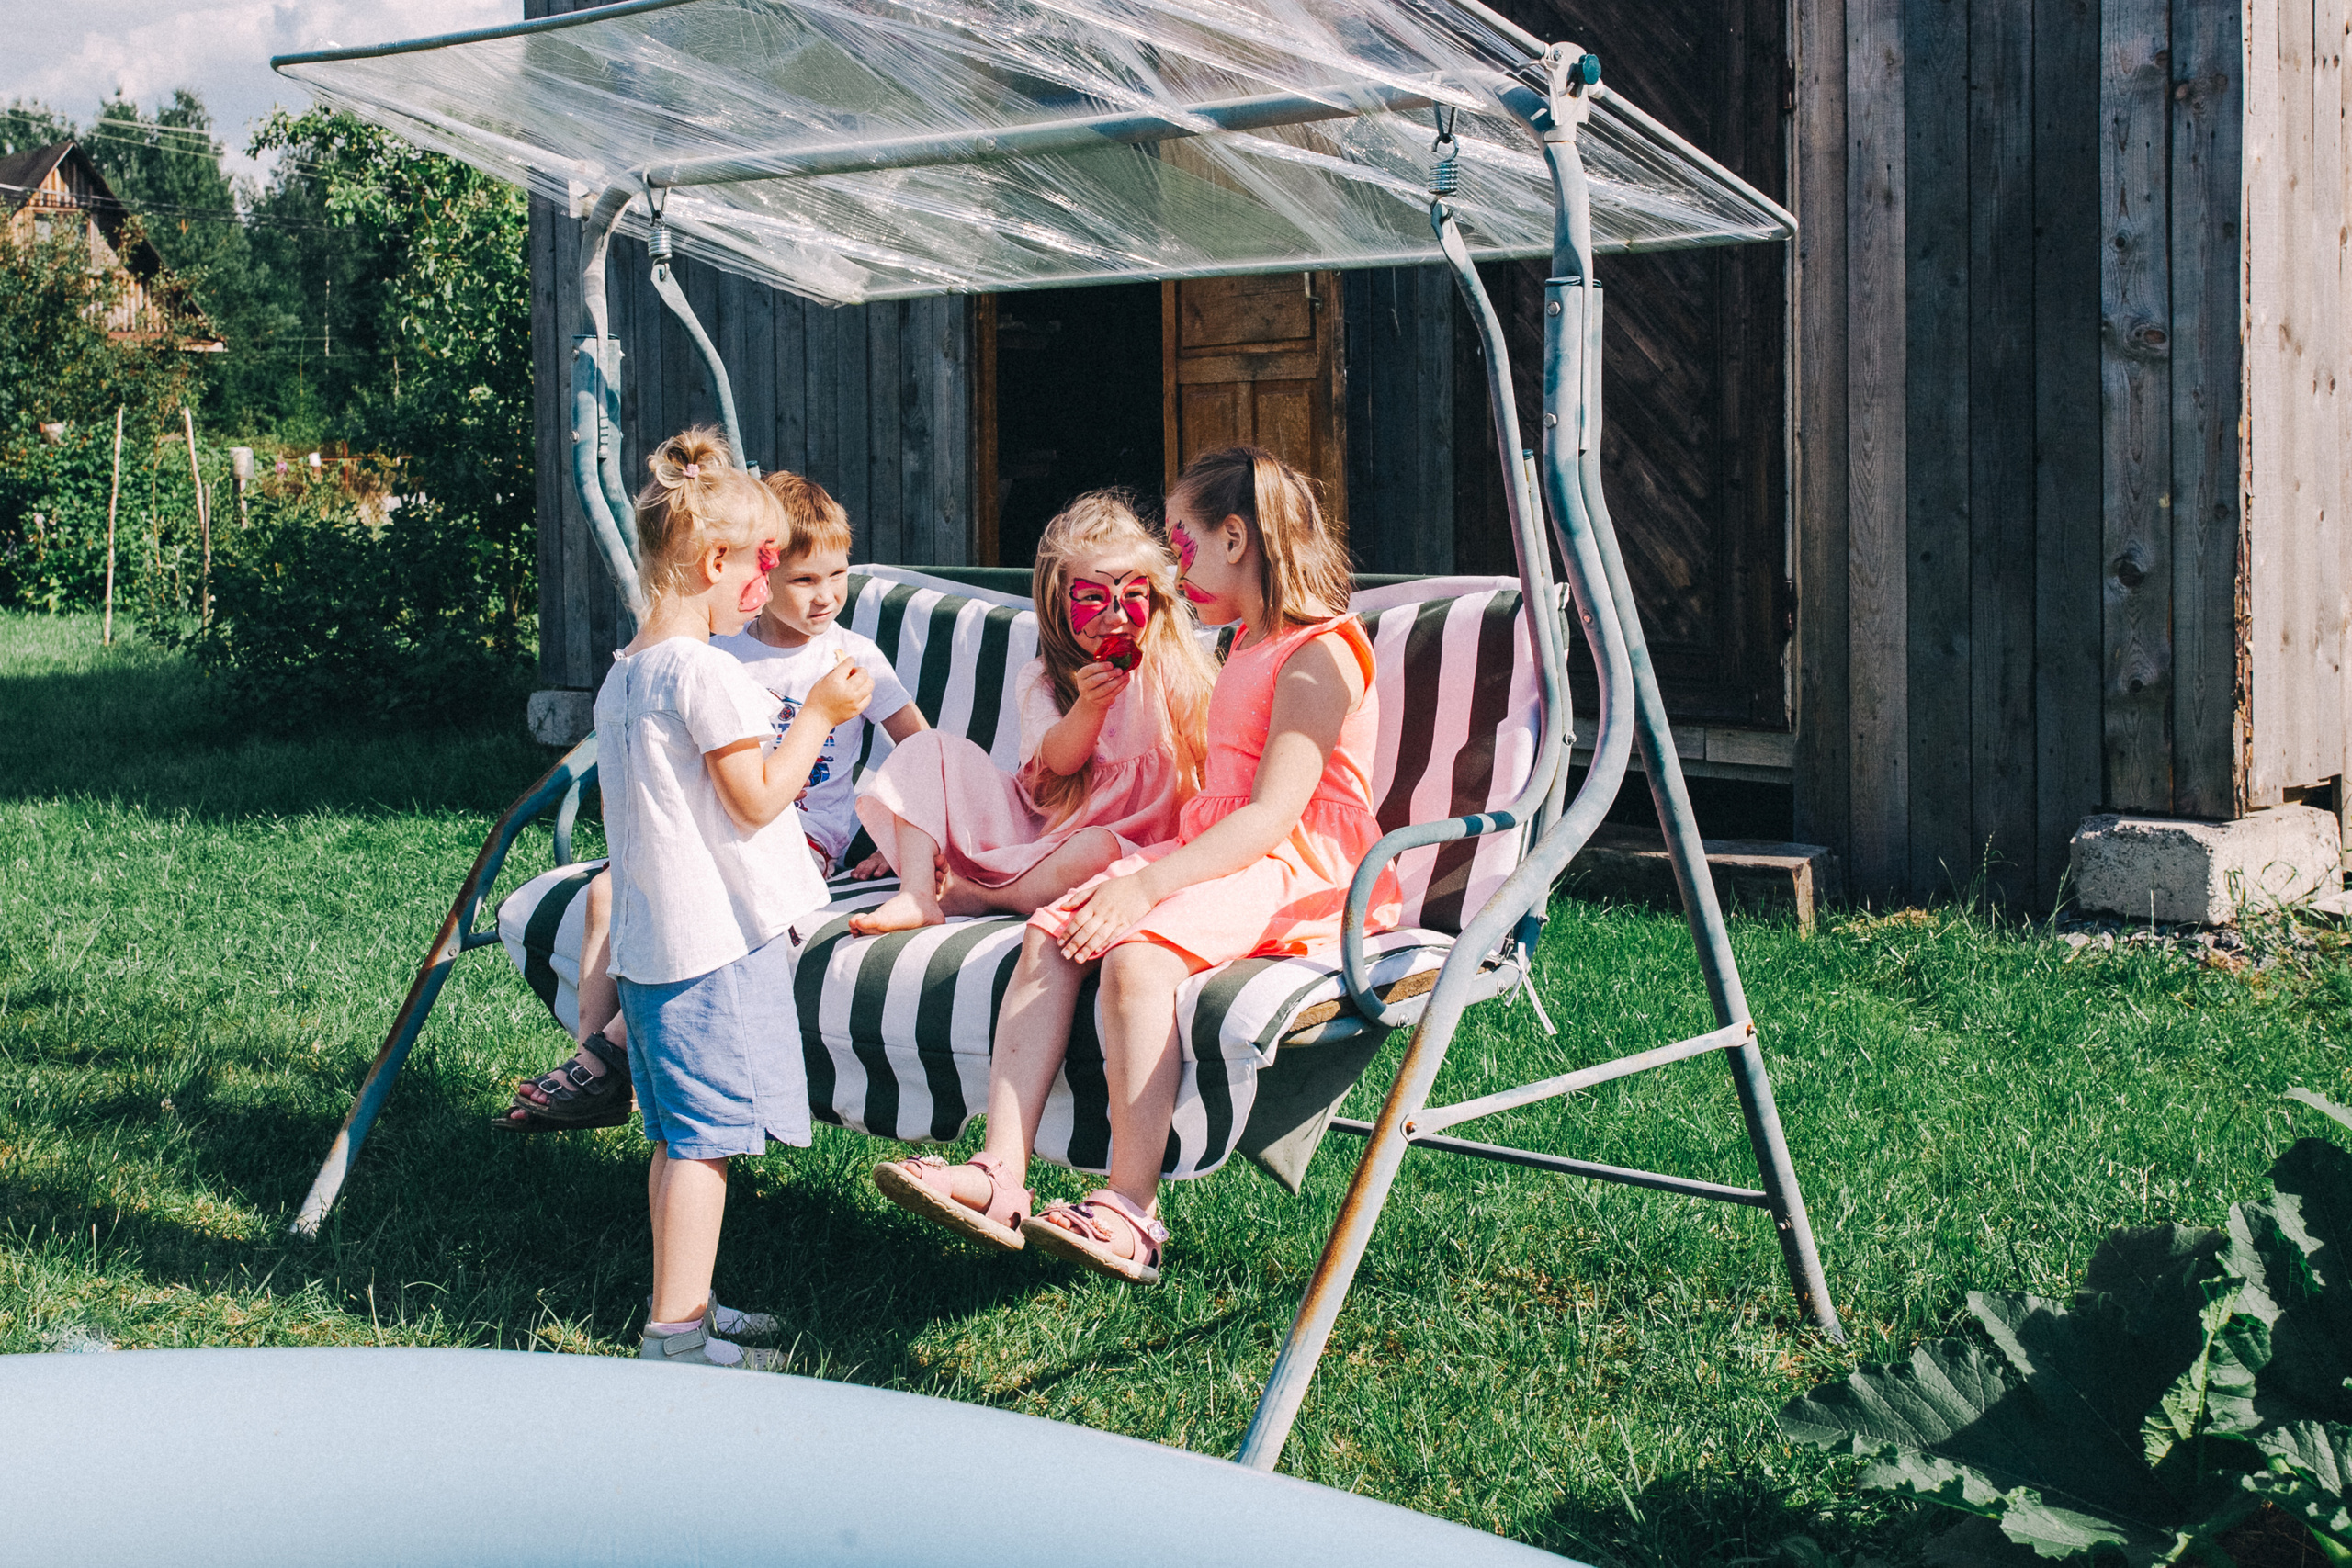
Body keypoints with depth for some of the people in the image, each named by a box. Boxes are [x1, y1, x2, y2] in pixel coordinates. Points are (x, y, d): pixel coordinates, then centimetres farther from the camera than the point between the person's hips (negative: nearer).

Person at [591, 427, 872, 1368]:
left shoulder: (624, 674, 12)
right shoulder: (705, 672, -17)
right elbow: (758, 799, -15)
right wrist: (819, 716, -7)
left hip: (651, 938, 9)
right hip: (719, 939, -9)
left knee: (679, 1137, 16)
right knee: (704, 1140, -5)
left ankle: (681, 1311, 24)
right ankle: (675, 1336, -1)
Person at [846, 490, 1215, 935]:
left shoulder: (1174, 667, -3)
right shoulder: (1041, 679, 5)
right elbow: (1058, 761, -11)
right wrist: (1090, 706, -31)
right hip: (1035, 824, 4)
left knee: (1095, 850, -41)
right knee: (930, 750, -3)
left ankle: (972, 895, -19)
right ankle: (917, 896, -20)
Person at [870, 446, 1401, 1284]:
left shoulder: (1320, 652, -11)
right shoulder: (1249, 644, 22)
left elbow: (1274, 813, -21)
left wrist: (1150, 884, -28)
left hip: (1295, 870, -10)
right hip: (1217, 851, 10)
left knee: (1136, 954, -33)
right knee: (1050, 935, -10)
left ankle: (1130, 1213, -32)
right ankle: (999, 1176, -22)